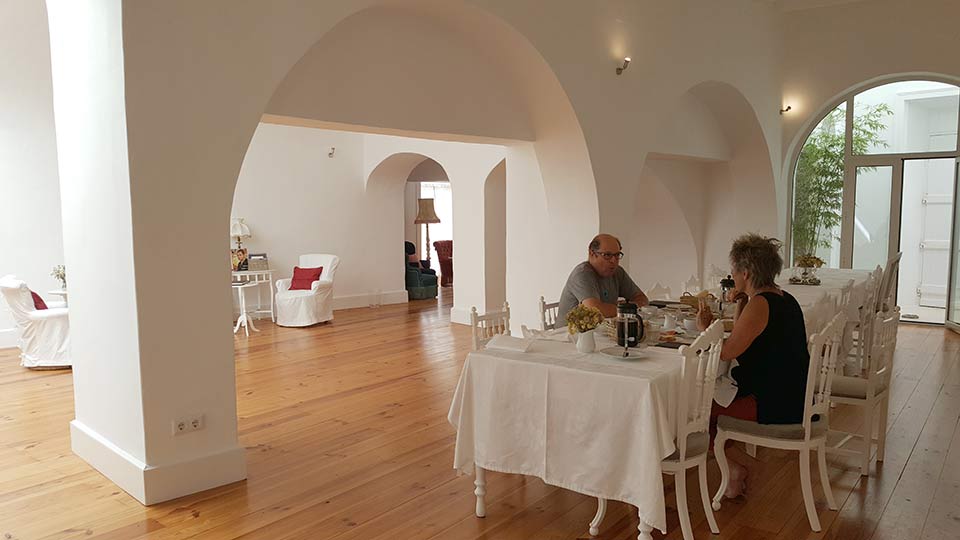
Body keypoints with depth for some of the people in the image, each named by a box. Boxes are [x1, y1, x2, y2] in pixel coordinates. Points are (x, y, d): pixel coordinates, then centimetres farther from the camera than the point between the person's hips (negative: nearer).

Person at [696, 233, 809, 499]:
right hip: (792, 397, 10)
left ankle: (733, 467, 9)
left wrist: (706, 328, -5)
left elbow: (726, 352, -22)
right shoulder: (782, 298, 11)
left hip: (776, 407, -10)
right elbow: (743, 340, 20)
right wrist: (741, 303, 9)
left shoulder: (760, 304, -20)